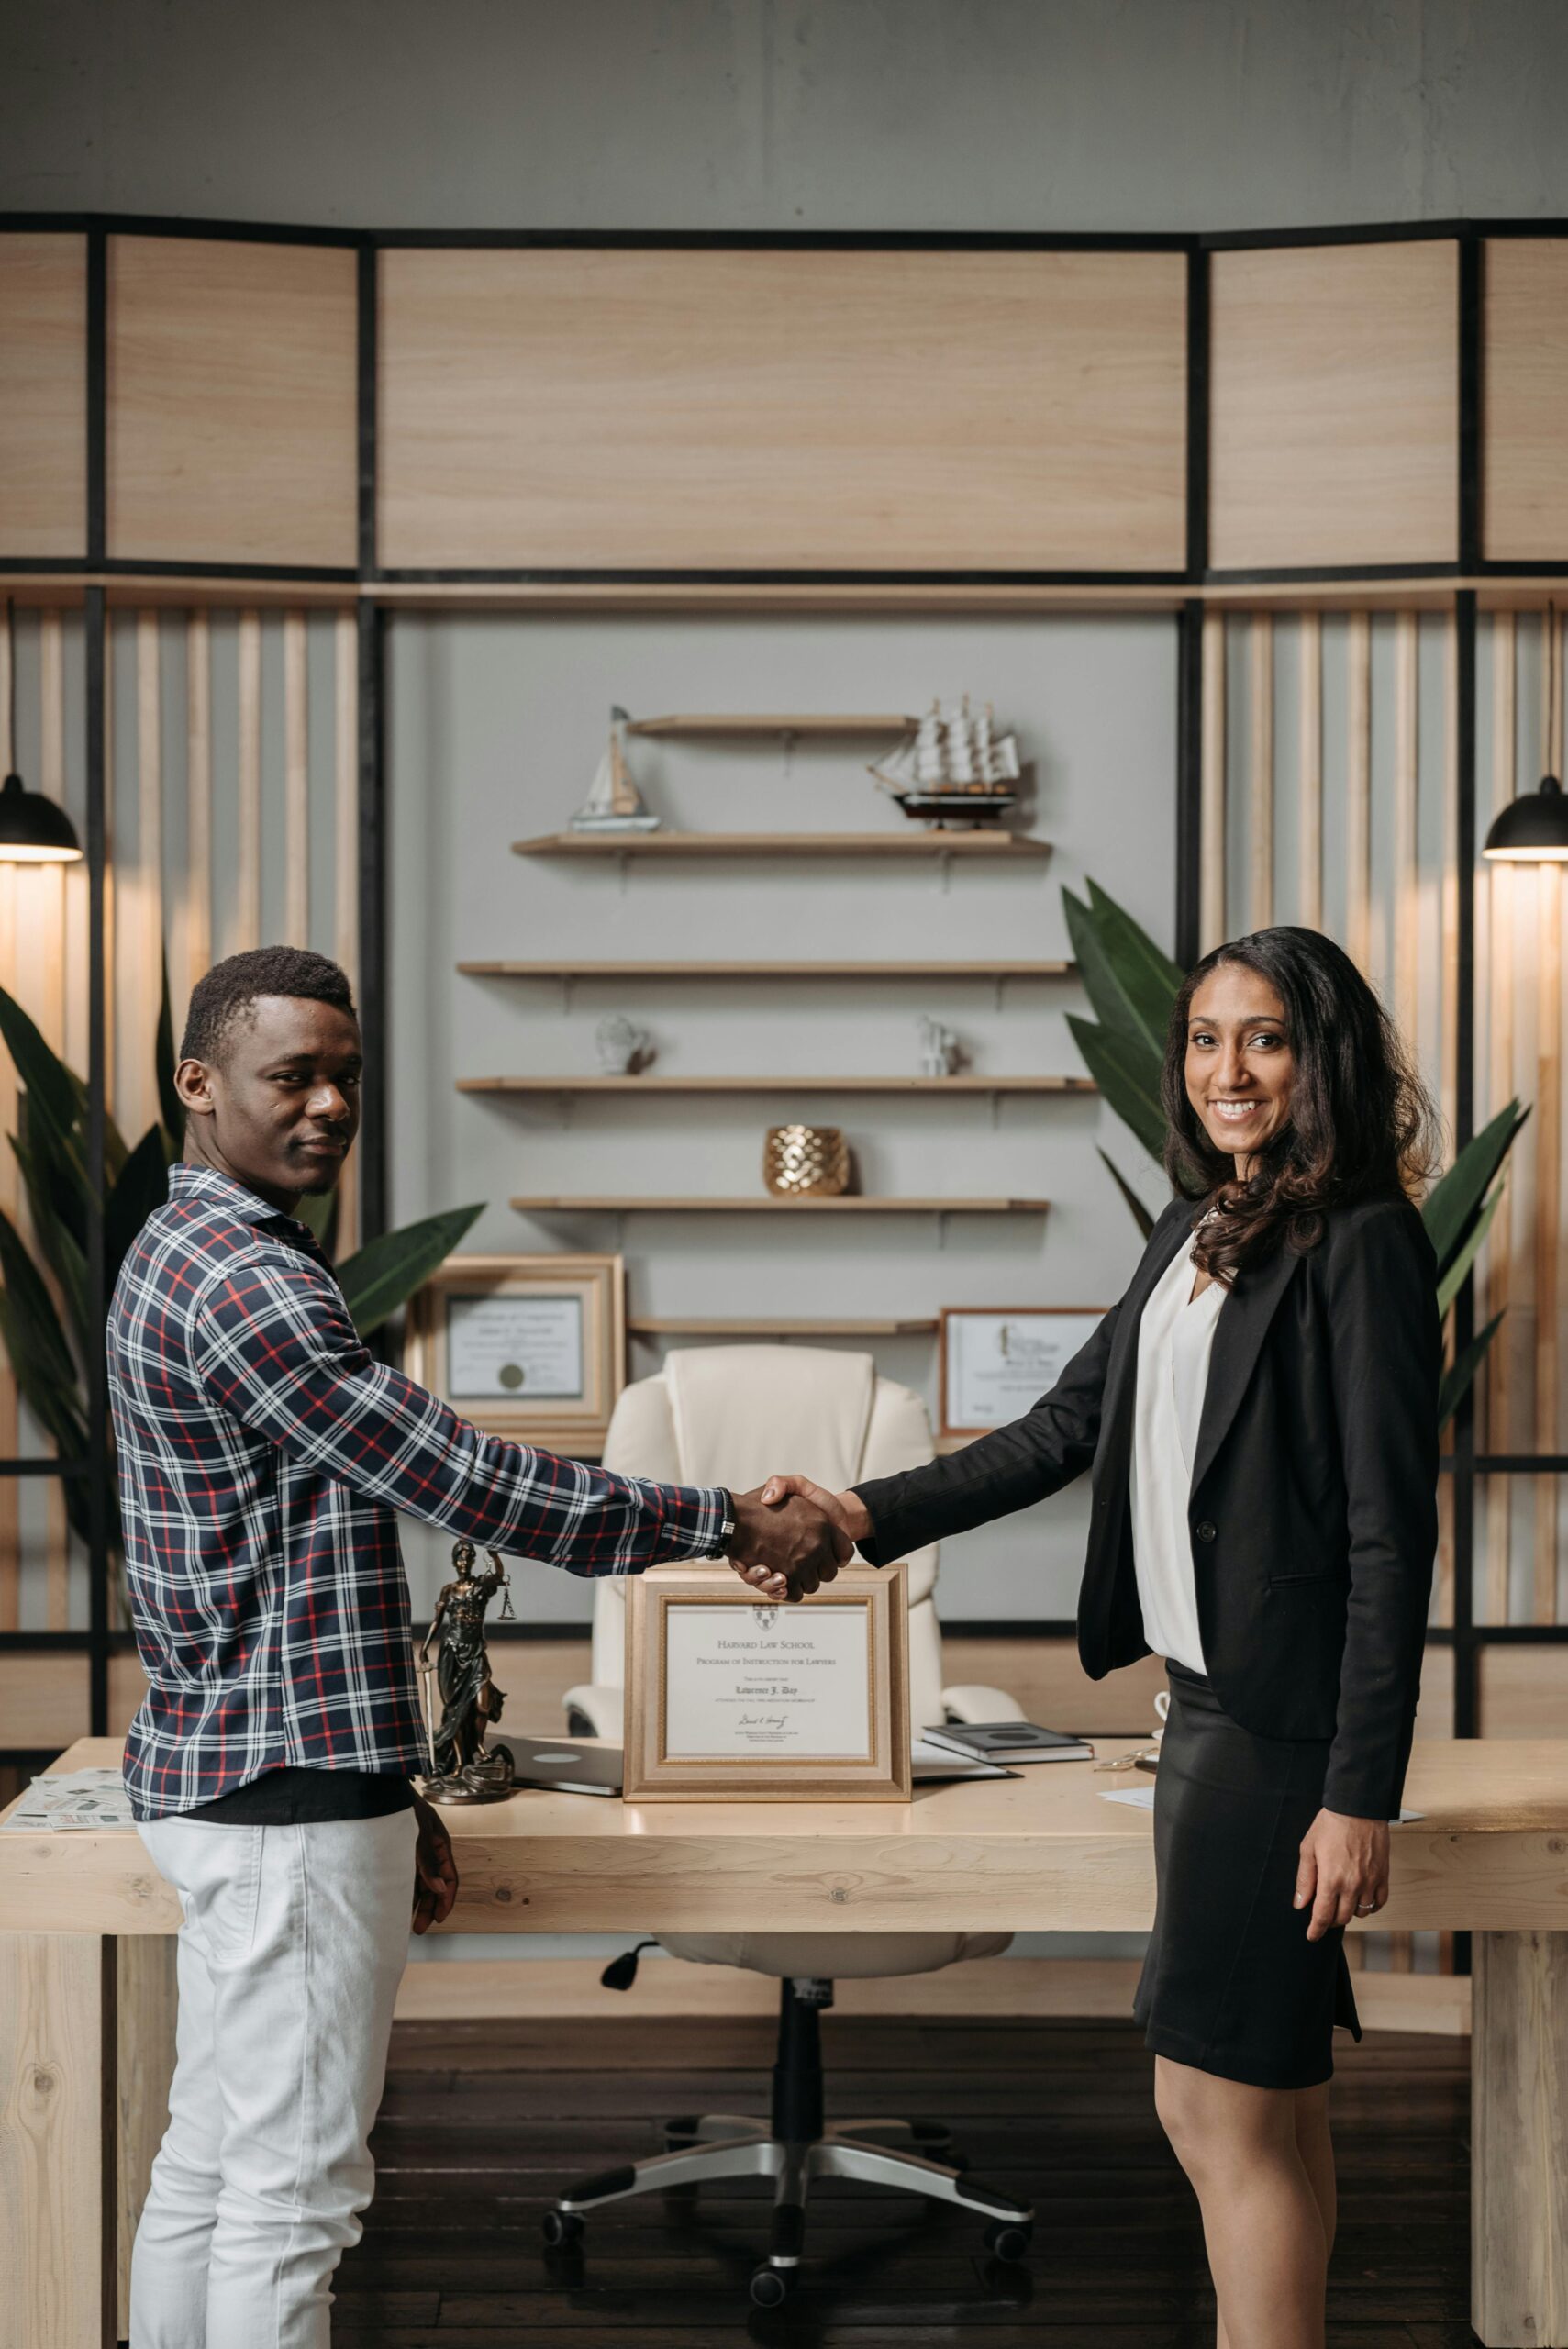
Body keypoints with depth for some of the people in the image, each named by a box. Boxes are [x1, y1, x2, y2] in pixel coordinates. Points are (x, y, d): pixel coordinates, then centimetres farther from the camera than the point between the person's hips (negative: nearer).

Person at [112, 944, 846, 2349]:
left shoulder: (186, 1257, 16)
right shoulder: (246, 1281, -18)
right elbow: (459, 1482, -20)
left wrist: (389, 1795, 21)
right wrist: (726, 1525, -13)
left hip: (226, 1790, 10)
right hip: (289, 1805, -10)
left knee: (211, 2163, 15)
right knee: (293, 2187, -4)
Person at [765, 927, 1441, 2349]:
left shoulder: (1362, 1243, -11)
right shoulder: (1200, 1230, 14)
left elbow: (1392, 1536, -15)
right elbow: (1071, 1426, 20)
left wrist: (1362, 1793, -17)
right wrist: (872, 1516, 11)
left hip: (1284, 1722, -8)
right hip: (1205, 1701, 8)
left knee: (1219, 2103, -4)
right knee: (1270, 2107, 14)